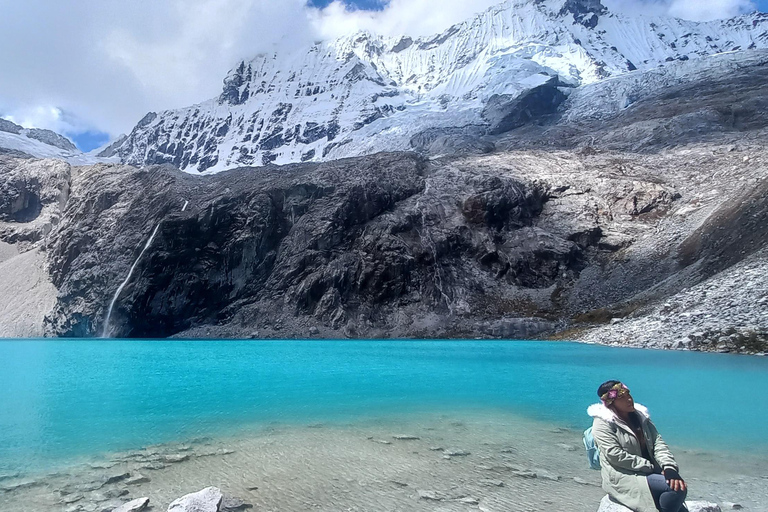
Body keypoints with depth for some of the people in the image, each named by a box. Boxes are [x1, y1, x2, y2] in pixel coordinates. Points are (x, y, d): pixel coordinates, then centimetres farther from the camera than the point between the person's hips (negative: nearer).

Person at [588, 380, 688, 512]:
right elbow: (615, 456, -17)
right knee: (677, 488, -22)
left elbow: (658, 443, 3)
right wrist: (651, 467, -15)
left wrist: (669, 467, -15)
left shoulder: (640, 416, 11)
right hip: (623, 477, -6)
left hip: (648, 473, 6)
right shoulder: (603, 423, -10)